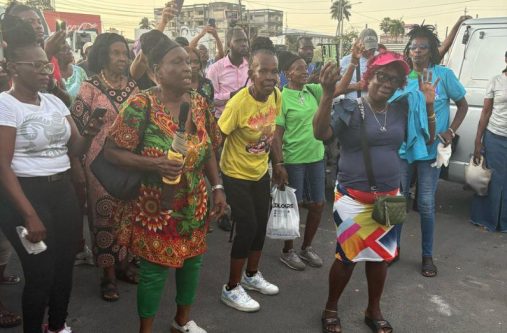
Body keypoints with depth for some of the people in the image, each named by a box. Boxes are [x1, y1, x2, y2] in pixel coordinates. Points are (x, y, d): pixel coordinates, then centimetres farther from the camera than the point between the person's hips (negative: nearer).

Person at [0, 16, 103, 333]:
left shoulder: (54, 101, 8)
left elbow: (74, 149, 8)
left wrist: (89, 134, -15)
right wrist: (30, 215, -18)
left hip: (64, 190, 7)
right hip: (27, 194, -6)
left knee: (65, 264, 16)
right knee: (40, 273, 3)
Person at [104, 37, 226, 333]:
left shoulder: (200, 102, 1)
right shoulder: (142, 105, -16)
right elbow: (112, 151, -14)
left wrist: (218, 187, 4)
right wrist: (154, 164, -27)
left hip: (194, 203, 6)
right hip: (155, 205, -5)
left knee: (192, 259, 16)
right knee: (155, 268, 6)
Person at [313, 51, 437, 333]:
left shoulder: (401, 111, 5)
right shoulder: (351, 109, -10)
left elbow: (427, 140, 12)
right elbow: (321, 133, -24)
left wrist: (429, 105, 0)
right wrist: (328, 95, -37)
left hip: (389, 197, 5)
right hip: (353, 198, -5)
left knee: (381, 256, 16)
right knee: (347, 256, 6)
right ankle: (331, 309, 27)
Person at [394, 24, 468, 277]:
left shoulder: (444, 75, -6)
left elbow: (463, 105, 4)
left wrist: (451, 131, -9)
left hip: (430, 151, -2)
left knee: (426, 205, 5)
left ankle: (427, 256, 21)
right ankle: (393, 249, 27)